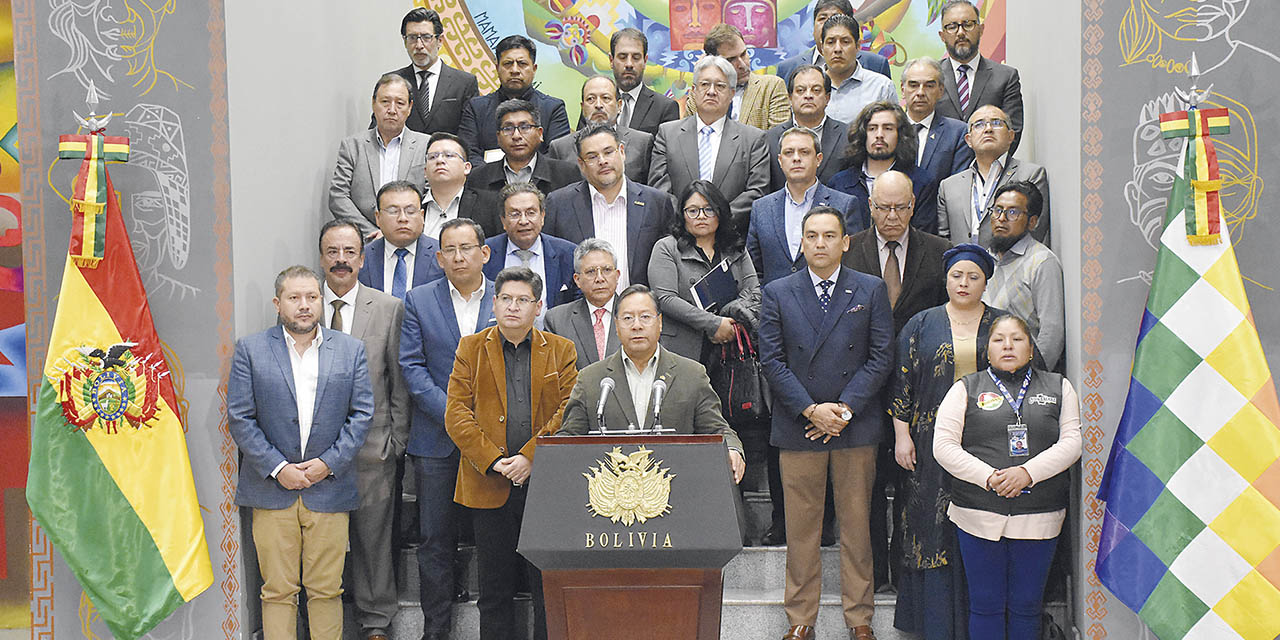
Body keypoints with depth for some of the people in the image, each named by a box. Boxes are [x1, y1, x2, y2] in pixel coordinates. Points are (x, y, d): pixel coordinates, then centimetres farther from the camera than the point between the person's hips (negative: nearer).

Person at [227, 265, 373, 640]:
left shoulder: (351, 350, 7)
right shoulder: (250, 350, 3)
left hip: (329, 489, 1)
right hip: (272, 489, -1)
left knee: (326, 590, 5)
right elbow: (239, 418, -1)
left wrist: (330, 463, -7)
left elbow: (362, 413, 5)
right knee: (277, 591, 3)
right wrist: (278, 468, -9)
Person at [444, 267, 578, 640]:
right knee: (494, 593, 7)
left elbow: (568, 413, -1)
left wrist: (530, 457, -13)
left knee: (549, 589, 3)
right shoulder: (471, 349, 9)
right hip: (489, 484, 1)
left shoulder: (561, 351, 9)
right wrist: (492, 461, -11)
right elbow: (456, 413, 0)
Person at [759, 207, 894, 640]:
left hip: (856, 426, 0)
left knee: (856, 524, 6)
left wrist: (845, 408, -9)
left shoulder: (872, 290, 5)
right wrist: (811, 410, -10)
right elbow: (772, 361, 0)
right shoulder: (777, 294, 5)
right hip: (798, 426, 0)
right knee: (800, 527, 4)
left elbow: (881, 357, 0)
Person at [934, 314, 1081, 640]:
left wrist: (1028, 472, -15)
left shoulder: (1058, 387, 11)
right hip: (979, 516, -1)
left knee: (1026, 607, 8)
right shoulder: (967, 388, 7)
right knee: (986, 605, 5)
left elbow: (1072, 442, 0)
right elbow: (943, 446, -2)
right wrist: (989, 477, -15)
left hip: (1039, 518, 1)